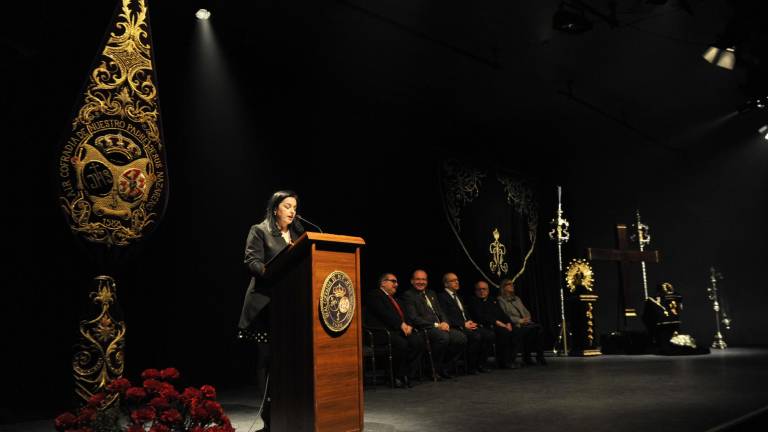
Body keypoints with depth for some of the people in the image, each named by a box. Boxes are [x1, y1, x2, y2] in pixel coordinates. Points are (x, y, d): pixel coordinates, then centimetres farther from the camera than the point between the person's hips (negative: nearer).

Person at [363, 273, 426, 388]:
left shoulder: (394, 299, 30)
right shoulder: (374, 295, 3)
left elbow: (403, 316, 20)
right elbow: (384, 313, -13)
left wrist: (408, 326, -3)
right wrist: (401, 324, -19)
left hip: (399, 330, 8)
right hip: (382, 332, -8)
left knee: (418, 340, -19)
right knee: (401, 343, -33)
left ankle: (407, 375, -14)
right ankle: (397, 377, -14)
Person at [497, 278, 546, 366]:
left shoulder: (517, 298, 27)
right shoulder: (501, 300, 4)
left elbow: (526, 312, 23)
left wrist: (527, 319, -1)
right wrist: (519, 320, -14)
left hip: (525, 323, 6)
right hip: (514, 325, -6)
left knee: (539, 328, -24)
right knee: (530, 330, -32)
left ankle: (539, 355, -22)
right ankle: (526, 357, -18)